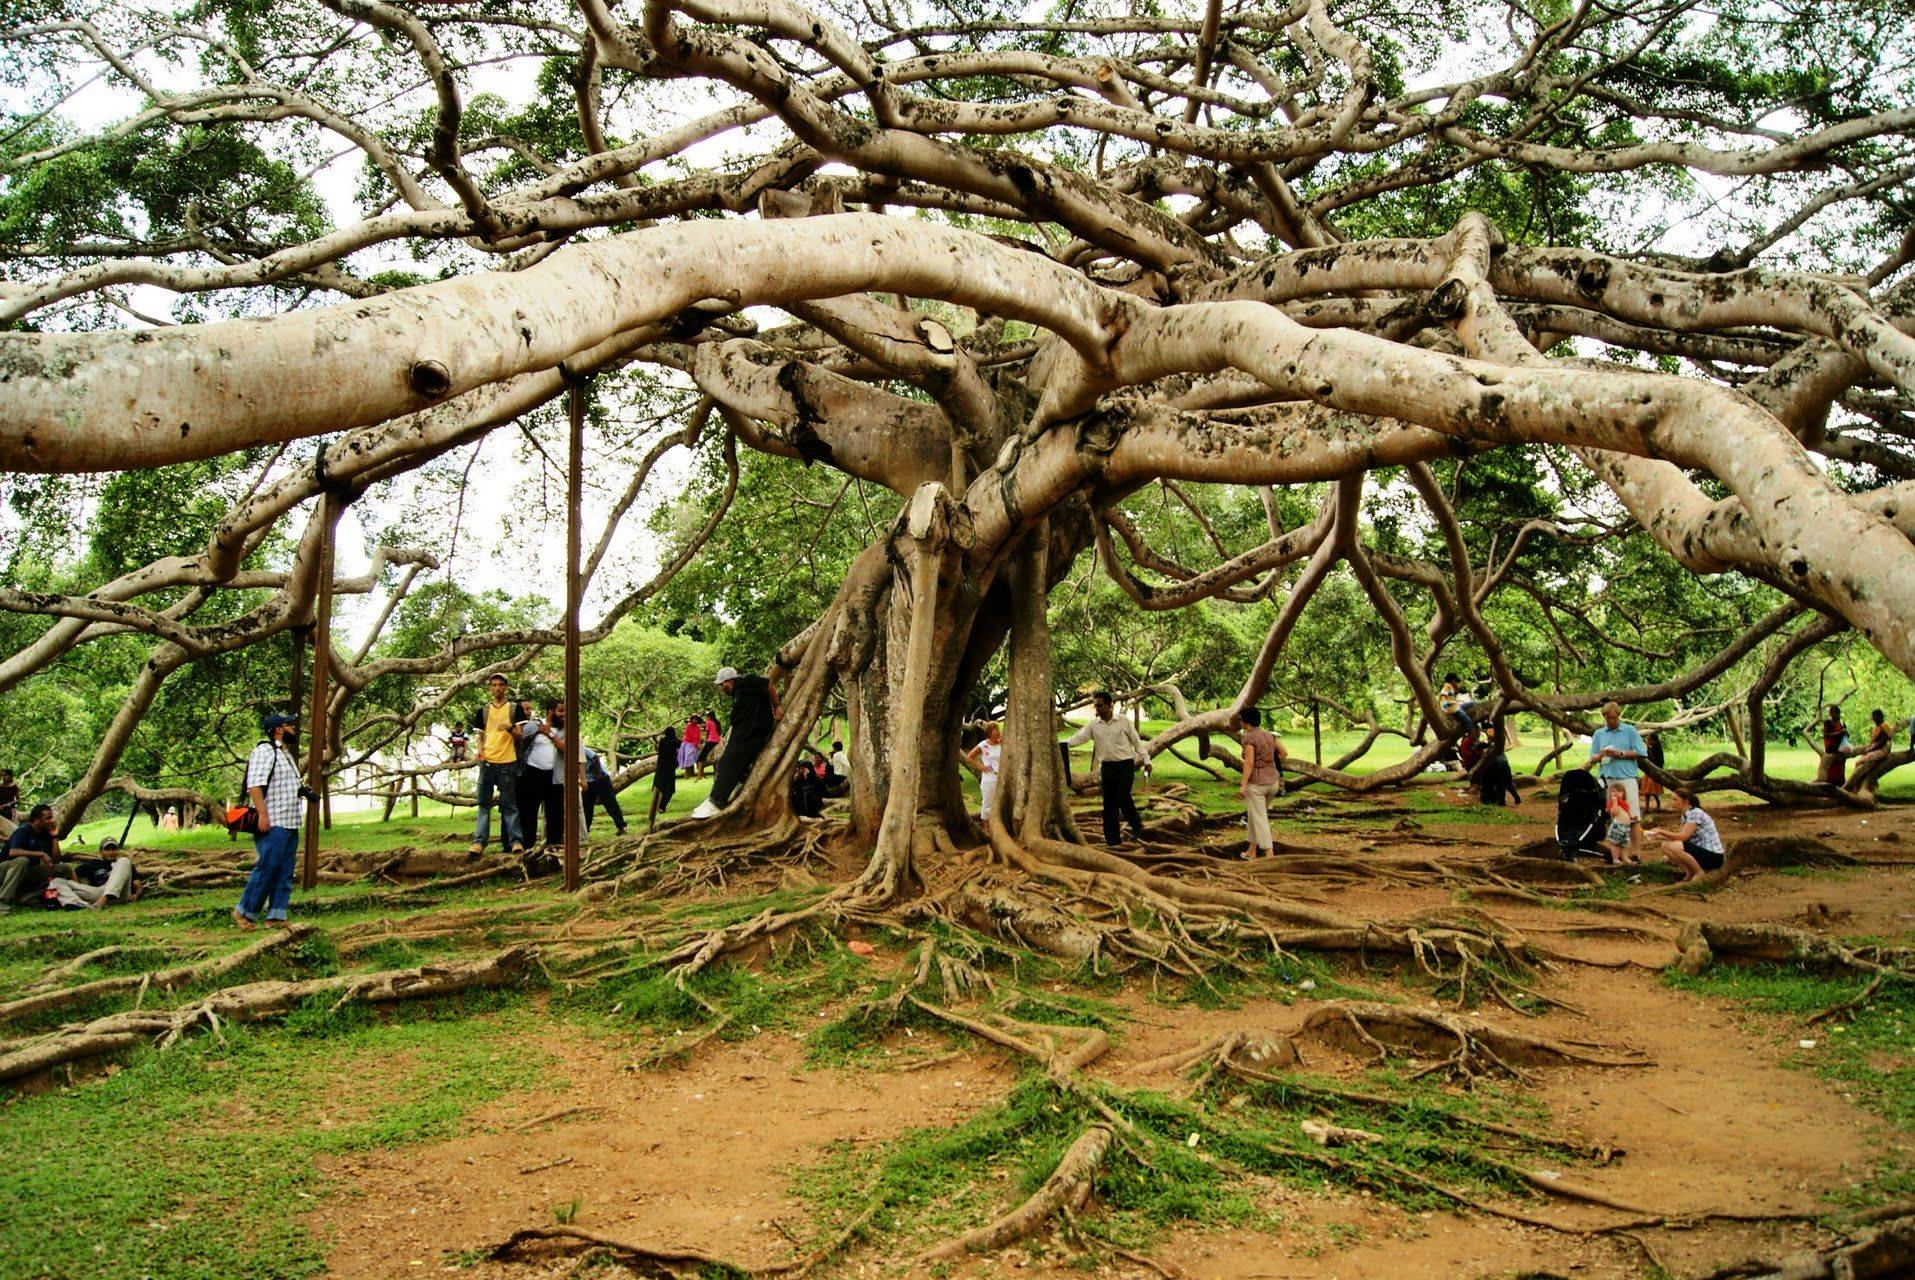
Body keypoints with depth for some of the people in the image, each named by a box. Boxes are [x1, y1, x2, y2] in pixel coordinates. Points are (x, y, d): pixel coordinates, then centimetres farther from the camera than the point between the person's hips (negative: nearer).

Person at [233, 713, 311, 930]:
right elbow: (254, 785, -18)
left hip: (290, 824, 10)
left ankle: (276, 916, 8)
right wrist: (262, 814, -24)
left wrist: (303, 791, 12)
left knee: (284, 873, 6)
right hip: (272, 824, -10)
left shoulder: (287, 755, 22)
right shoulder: (264, 751, -8)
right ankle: (244, 912, 2)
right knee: (267, 868, -9)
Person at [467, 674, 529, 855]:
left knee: (509, 804, -1)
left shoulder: (515, 708, 6)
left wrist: (510, 728, -18)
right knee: (484, 803, 2)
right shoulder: (483, 711, 13)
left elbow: (520, 736, 2)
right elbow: (480, 735, 17)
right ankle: (479, 841, 1)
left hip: (507, 762, -3)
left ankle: (516, 841, -1)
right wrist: (479, 749, -3)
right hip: (487, 761, 3)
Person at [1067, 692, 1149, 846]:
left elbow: (1136, 741, 2)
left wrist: (1146, 760, 0)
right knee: (1109, 803, 3)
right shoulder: (1093, 725, 4)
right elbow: (1078, 738, -5)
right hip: (1107, 767, 4)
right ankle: (1112, 839, 10)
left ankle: (1137, 827, 11)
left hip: (1125, 765, -4)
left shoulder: (1123, 721, -3)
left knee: (1123, 798, -13)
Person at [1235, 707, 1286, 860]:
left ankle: (1269, 854, -3)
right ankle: (1252, 851, 27)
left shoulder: (1249, 738, -16)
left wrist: (1243, 785, -25)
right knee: (1254, 815, 21)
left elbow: (1249, 762, -24)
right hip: (1273, 781, 7)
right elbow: (1284, 753, 13)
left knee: (1259, 819, 0)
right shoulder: (1269, 735, 5)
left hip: (1256, 783, -7)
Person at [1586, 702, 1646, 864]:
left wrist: (1621, 754, -11)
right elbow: (1592, 759, 14)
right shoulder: (1598, 734, 16)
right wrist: (1600, 755, -7)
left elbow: (1639, 753, 1)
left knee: (1632, 817, -6)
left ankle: (1636, 852, -6)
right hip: (1606, 779, 3)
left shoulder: (1630, 731, 7)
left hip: (1627, 778, -3)